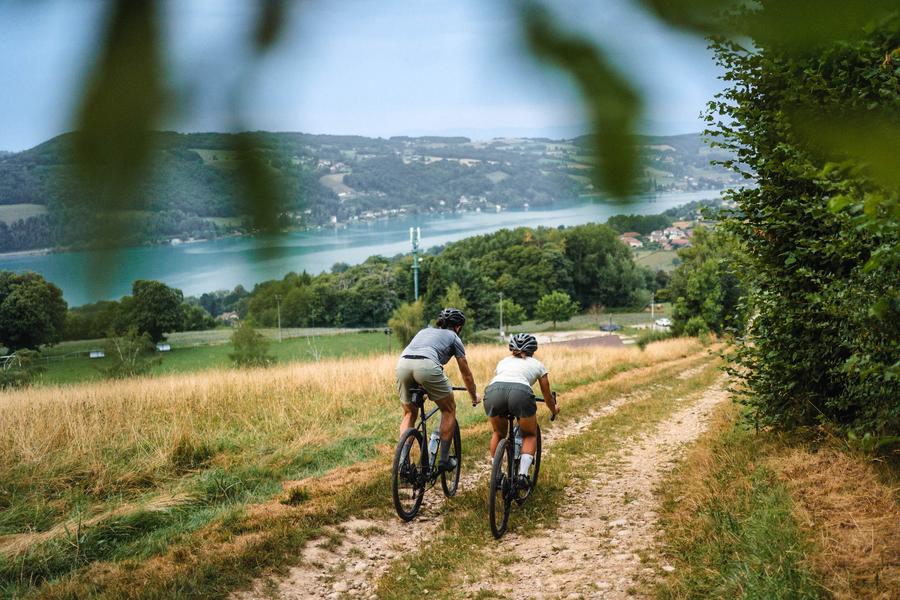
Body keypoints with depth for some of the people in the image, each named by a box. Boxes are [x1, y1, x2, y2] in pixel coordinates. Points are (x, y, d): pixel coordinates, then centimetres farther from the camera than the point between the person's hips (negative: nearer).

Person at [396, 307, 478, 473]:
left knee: (409, 414, 23)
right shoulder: (453, 337, 25)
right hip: (427, 366, -5)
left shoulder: (424, 331, 38)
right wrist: (474, 396, 47)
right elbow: (466, 373, 30)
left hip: (402, 364, 5)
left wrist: (423, 389, 62)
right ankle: (444, 460, 15)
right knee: (449, 410, 17)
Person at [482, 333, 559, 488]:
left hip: (493, 392, 2)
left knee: (498, 434, 30)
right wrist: (554, 409, 62)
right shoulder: (537, 364, 31)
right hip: (520, 392, -2)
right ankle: (523, 474, 4)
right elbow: (547, 396, 41)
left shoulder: (504, 361, 36)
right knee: (530, 435, 22)